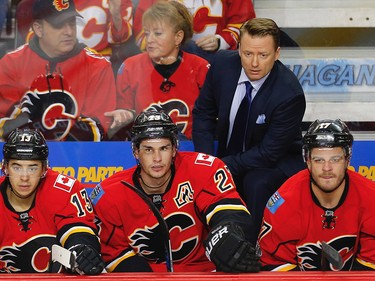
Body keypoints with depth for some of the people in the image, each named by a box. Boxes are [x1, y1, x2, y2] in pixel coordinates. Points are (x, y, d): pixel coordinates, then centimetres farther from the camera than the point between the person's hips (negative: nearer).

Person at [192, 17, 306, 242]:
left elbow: (269, 153, -21)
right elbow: (203, 113, 2)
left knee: (256, 183, -35)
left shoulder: (290, 94, -26)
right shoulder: (223, 64, -12)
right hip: (229, 153, 5)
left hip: (277, 161, -5)